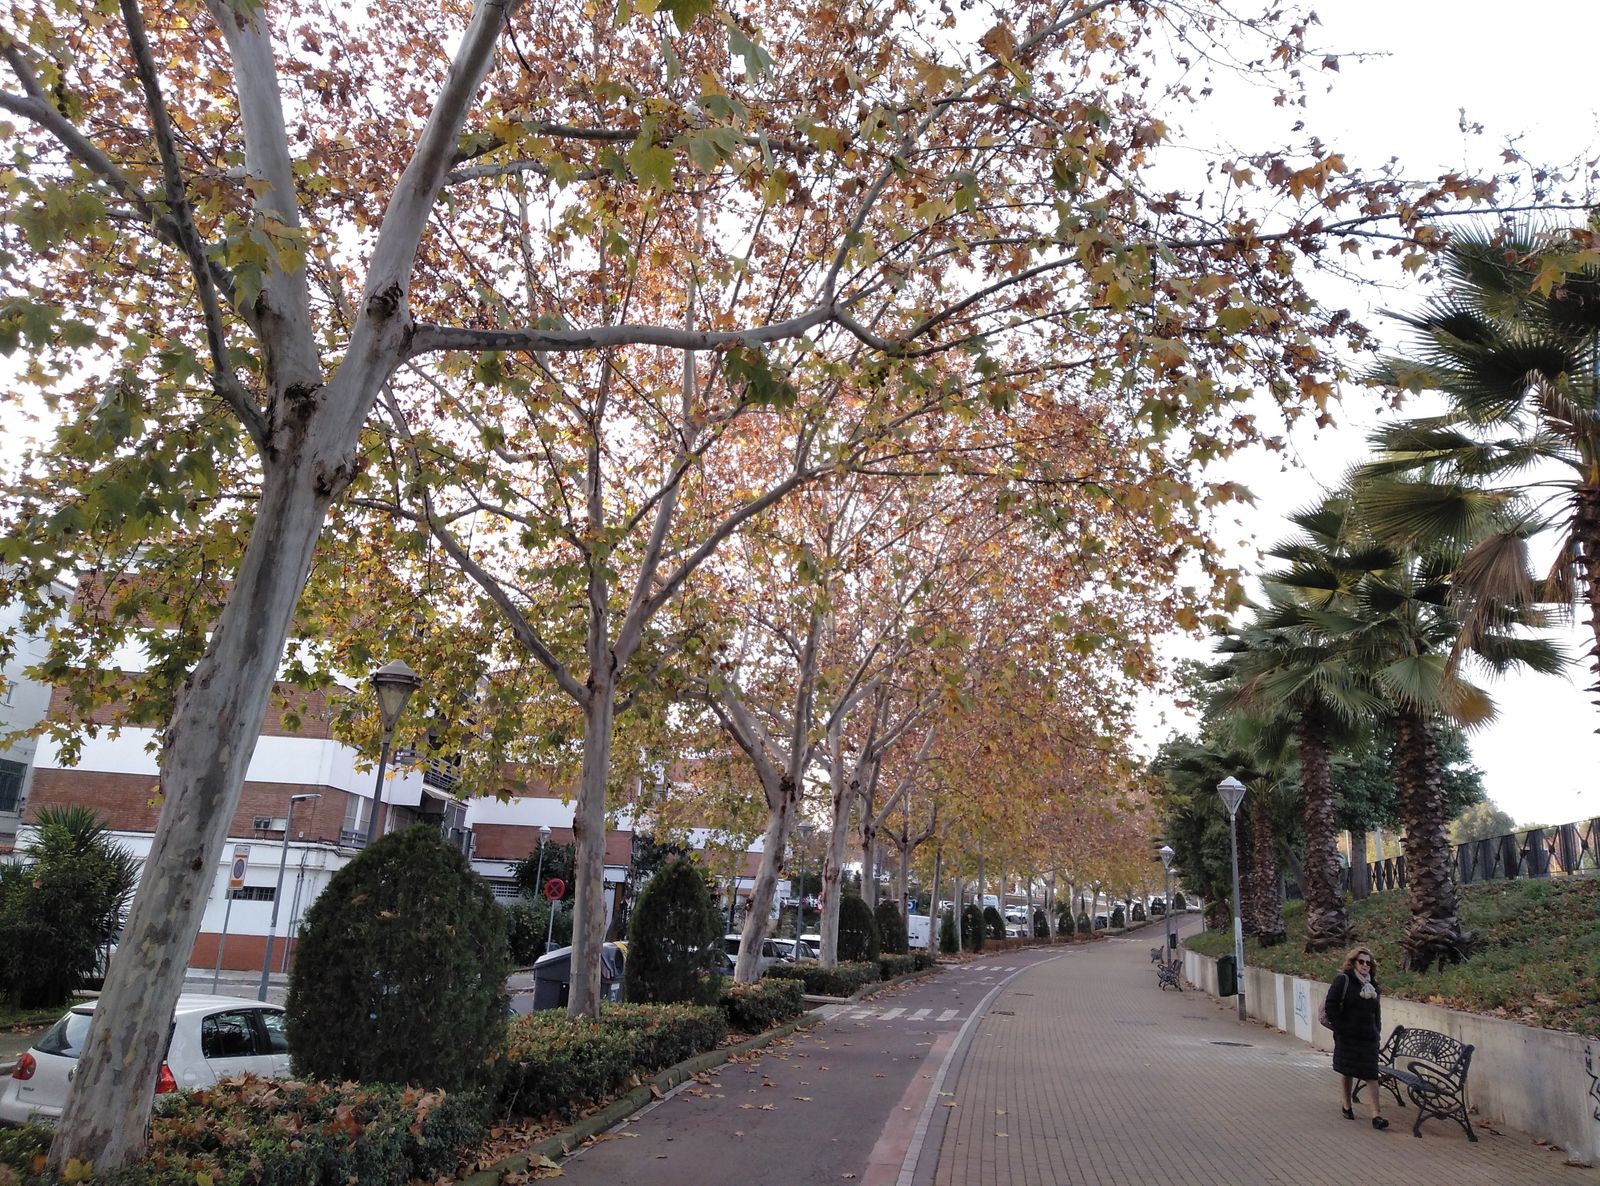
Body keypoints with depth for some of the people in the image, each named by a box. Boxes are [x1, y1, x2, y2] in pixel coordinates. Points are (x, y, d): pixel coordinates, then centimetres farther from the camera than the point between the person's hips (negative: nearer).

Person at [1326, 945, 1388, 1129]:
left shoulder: (1373, 985, 11)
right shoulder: (1343, 980, -7)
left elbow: (1377, 1011, 20)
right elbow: (1331, 1005, -10)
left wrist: (1377, 1031, 10)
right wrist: (1339, 1028, -13)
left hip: (1368, 1038, 4)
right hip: (1347, 1037, -4)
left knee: (1371, 1075, -3)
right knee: (1346, 1072, 9)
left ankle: (1377, 1115, -5)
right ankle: (1347, 1107, 25)